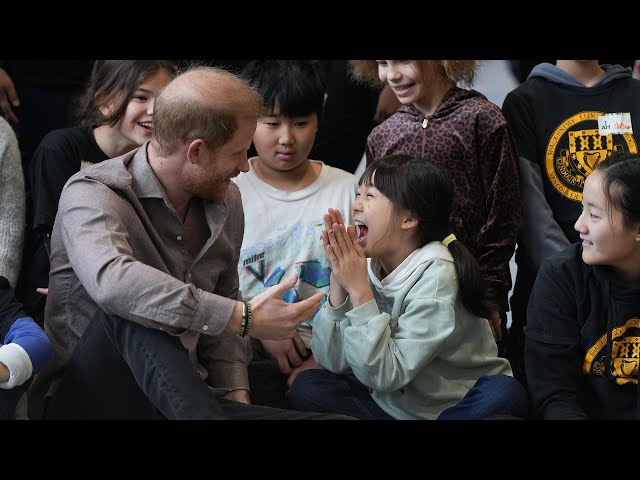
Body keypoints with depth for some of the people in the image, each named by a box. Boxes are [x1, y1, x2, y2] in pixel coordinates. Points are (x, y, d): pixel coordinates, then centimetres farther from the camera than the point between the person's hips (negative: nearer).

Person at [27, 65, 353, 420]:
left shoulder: (226, 200, 7)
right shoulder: (92, 195, -16)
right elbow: (111, 281, -38)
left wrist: (237, 398, 3)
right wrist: (244, 318, -35)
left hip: (184, 400, 6)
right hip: (90, 400, -6)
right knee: (130, 311, -38)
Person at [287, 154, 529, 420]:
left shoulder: (434, 275, -17)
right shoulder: (368, 267, -1)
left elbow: (384, 375, -23)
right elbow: (333, 362, -8)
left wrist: (359, 289, -25)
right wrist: (339, 282, -16)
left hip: (457, 407, -5)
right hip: (390, 406, 5)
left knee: (503, 394, -34)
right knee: (306, 387, -14)